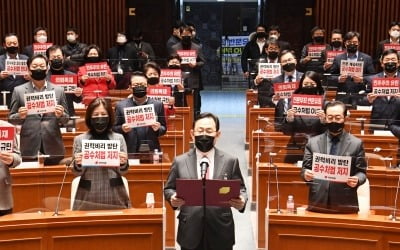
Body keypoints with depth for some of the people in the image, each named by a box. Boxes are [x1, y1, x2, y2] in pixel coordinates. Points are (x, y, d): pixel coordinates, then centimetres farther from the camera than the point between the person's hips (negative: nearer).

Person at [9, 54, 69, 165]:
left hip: (53, 148, 1)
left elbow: (65, 120, 10)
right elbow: (11, 119, 7)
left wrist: (61, 115, -12)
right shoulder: (19, 91, 4)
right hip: (29, 149, -1)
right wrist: (20, 116, -14)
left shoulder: (58, 90, 7)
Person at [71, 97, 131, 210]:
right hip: (88, 196, 0)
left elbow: (122, 172, 4)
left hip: (114, 195, 0)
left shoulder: (119, 138, 3)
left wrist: (124, 163, -17)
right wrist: (77, 164, -18)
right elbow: (77, 173, 4)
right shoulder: (79, 139, 3)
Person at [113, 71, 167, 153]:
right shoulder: (121, 105, 4)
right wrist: (122, 129, -13)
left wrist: (158, 129, -12)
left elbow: (164, 128, 8)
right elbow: (114, 128, 7)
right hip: (128, 152, -1)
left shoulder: (157, 105, 5)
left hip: (152, 151, 1)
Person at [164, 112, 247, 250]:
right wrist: (172, 198, -13)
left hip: (221, 232, 0)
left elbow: (240, 188, 6)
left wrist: (241, 200, -16)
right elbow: (169, 188, 10)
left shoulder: (230, 161, 2)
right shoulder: (180, 161, 3)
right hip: (190, 232, 0)